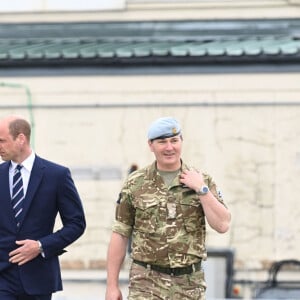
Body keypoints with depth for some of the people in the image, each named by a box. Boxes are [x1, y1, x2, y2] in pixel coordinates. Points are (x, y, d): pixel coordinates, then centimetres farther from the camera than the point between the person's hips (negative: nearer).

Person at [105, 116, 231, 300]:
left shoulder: (202, 180, 4)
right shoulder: (135, 184, 2)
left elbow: (222, 225, -5)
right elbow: (120, 235, 3)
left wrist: (202, 190, -13)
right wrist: (112, 285, -1)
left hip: (190, 284, 2)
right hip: (146, 284, -2)